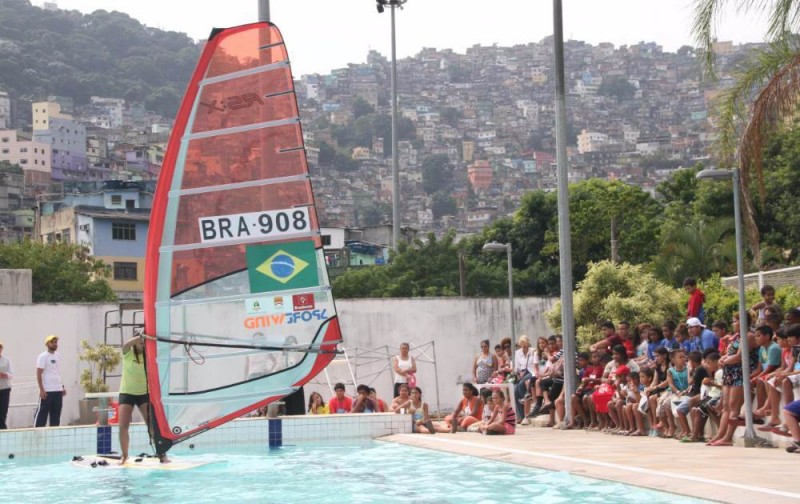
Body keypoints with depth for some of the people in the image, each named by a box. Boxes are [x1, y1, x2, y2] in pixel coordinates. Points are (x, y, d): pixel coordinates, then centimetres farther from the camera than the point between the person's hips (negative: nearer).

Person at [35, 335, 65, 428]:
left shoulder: (58, 356, 14)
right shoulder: (43, 356, -7)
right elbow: (38, 374, -11)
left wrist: (62, 387, 15)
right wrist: (41, 389, -17)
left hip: (58, 390, 7)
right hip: (47, 391, -7)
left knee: (56, 415, 8)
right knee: (42, 413, -4)